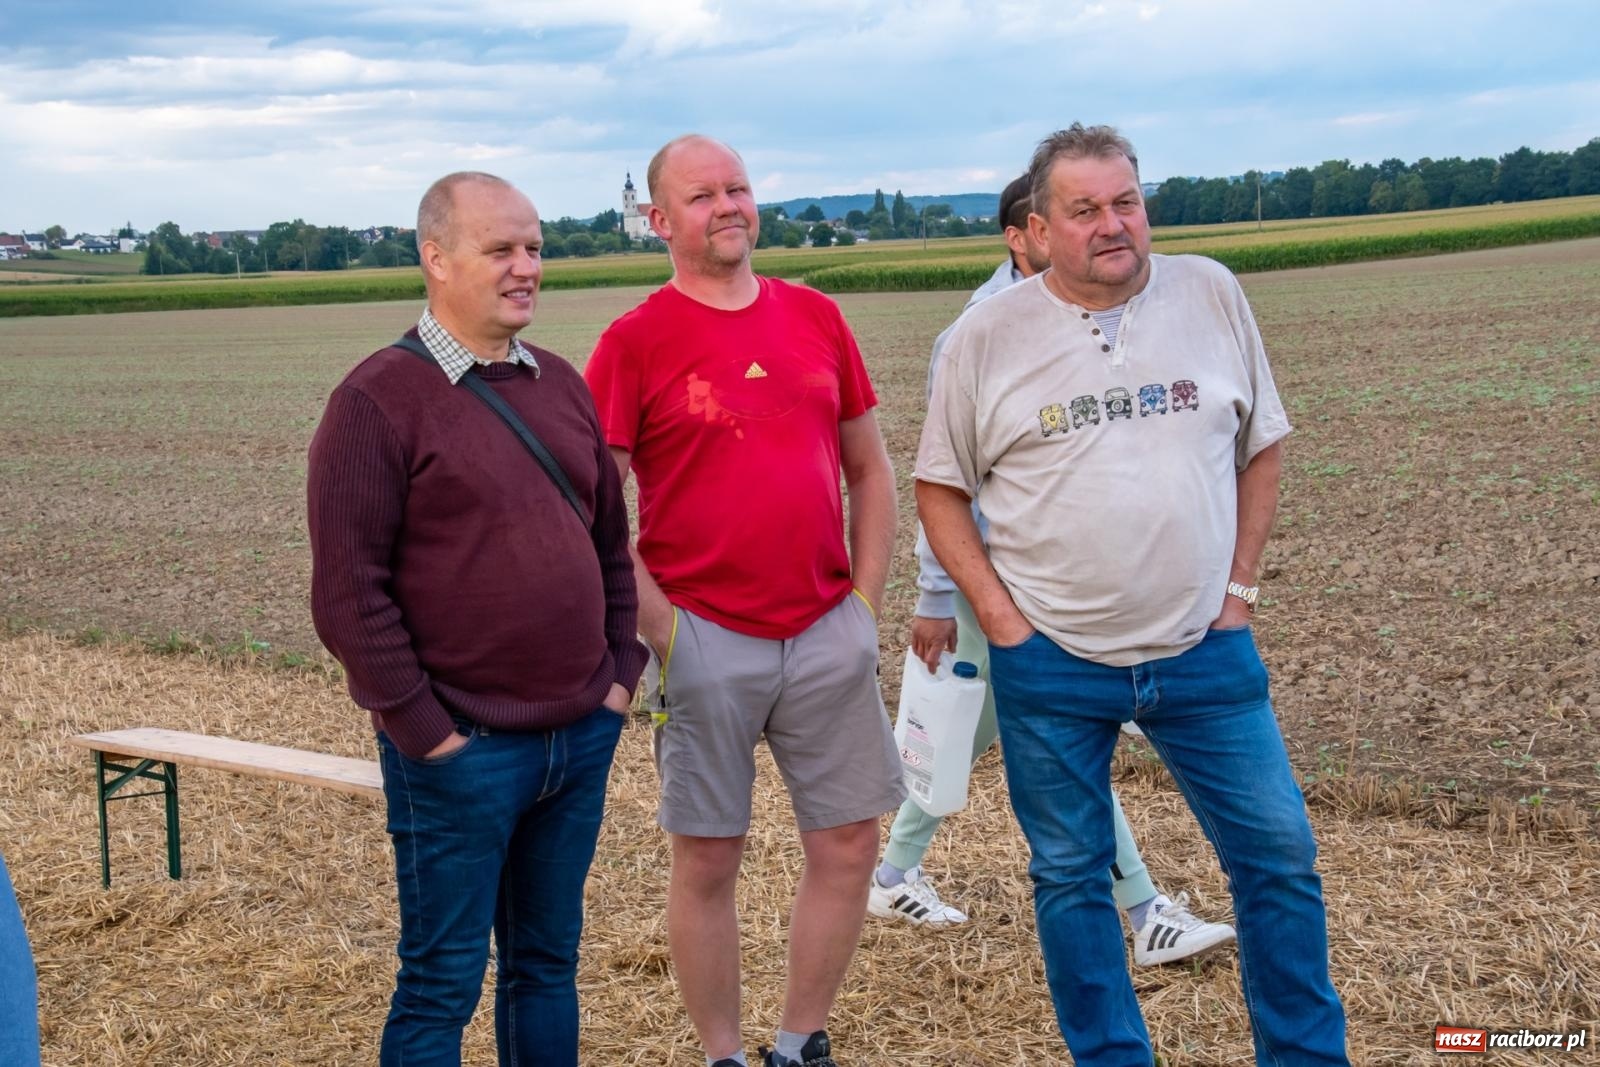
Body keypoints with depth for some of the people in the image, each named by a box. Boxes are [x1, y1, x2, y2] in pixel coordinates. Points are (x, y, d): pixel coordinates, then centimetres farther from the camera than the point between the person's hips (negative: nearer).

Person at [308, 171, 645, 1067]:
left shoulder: (560, 382, 10)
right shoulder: (379, 399, -10)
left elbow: (612, 541, 17)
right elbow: (348, 591, -13)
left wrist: (623, 671, 8)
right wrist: (425, 730, -13)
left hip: (583, 737, 6)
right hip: (462, 750, -6)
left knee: (548, 961, 16)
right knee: (444, 984, 6)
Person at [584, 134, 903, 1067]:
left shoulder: (817, 318, 8)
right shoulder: (635, 341, -4)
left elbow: (871, 470, 13)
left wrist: (866, 604, 5)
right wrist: (663, 631, -11)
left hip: (828, 636, 4)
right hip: (707, 641, -4)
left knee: (850, 846, 8)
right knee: (709, 859, 6)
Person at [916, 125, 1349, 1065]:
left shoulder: (1212, 293, 1)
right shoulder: (990, 336, -4)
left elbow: (1262, 447, 9)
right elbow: (940, 489, 2)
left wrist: (1241, 584, 4)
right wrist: (997, 613, -5)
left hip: (1206, 653, 1)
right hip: (1049, 663, -1)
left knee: (1280, 855, 6)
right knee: (1071, 878, 10)